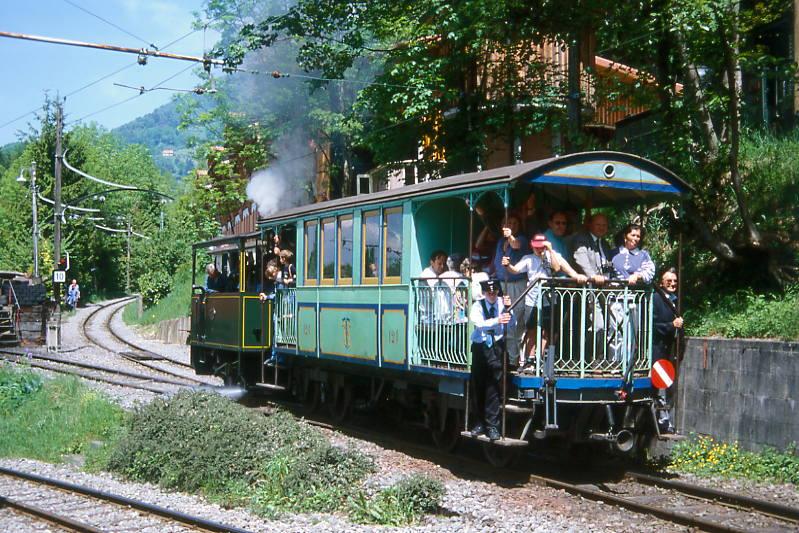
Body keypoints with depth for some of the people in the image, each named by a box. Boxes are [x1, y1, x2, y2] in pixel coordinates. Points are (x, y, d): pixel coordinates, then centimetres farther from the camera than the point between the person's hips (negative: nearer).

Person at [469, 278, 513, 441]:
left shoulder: (502, 303, -2)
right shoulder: (477, 306, -3)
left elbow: (511, 322, -14)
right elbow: (479, 323, -23)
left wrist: (507, 309, -32)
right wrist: (497, 321, -39)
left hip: (497, 347, -1)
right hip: (480, 347, 1)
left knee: (493, 386, -6)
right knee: (478, 386, 7)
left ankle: (492, 425, -1)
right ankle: (481, 422, 20)